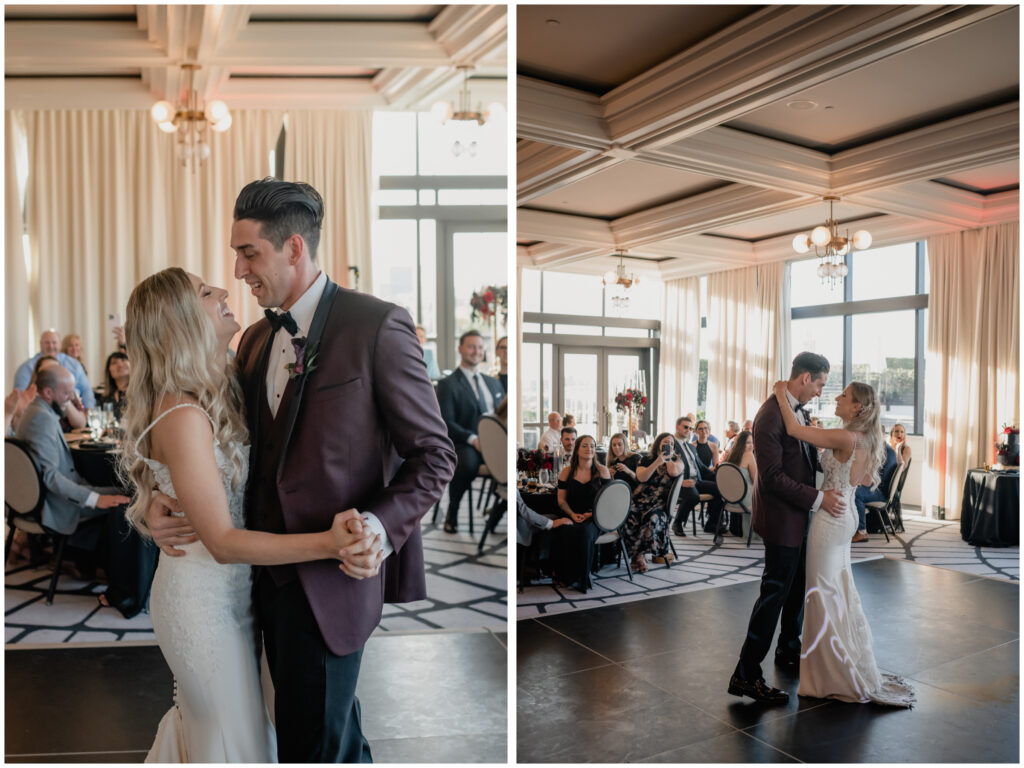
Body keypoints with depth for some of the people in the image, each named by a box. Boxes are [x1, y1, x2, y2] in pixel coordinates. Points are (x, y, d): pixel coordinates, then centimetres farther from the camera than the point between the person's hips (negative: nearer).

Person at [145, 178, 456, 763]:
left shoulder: (378, 325, -14)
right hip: (272, 575, 7)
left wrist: (383, 525, -27)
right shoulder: (254, 340, 9)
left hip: (332, 576, -7)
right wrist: (164, 502, -4)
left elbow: (434, 454, -12)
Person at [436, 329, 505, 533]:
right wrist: (472, 439, -22)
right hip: (465, 445, -4)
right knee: (467, 463, -39)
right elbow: (446, 423, -7)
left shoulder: (493, 382, 23)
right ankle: (452, 514, -11)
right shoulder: (448, 384, 3)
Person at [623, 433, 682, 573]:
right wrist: (657, 462, -11)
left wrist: (668, 457, 5)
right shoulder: (647, 460, 15)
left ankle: (637, 554, -21)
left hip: (661, 502, -1)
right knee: (628, 516, -31)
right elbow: (641, 477, -3)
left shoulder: (677, 460, 15)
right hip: (641, 497, 1)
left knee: (655, 518, -36)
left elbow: (674, 472, -8)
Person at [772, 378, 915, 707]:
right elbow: (867, 480, 19)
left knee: (823, 593, 3)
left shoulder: (847, 438, -22)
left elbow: (794, 429, -25)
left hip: (830, 518, -9)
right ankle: (856, 667, 33)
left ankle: (835, 674, 15)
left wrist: (781, 395, -13)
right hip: (845, 517, 9)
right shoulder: (865, 441, 6)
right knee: (841, 589, 19)